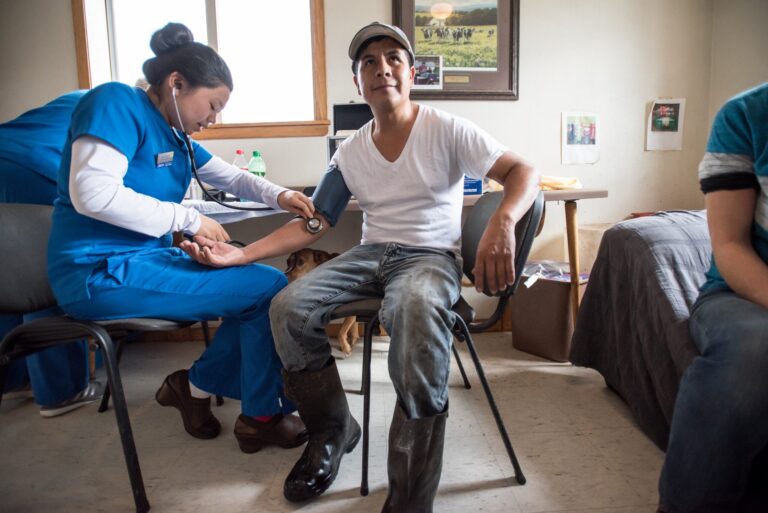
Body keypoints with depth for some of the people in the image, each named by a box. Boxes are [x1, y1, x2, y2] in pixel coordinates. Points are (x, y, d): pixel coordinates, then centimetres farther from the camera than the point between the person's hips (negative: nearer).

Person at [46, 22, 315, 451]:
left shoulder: (175, 134, 13)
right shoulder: (116, 102, -12)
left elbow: (230, 177, 23)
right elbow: (92, 192, -26)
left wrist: (279, 195, 3)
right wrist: (189, 220, -20)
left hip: (148, 258, 10)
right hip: (105, 272, -9)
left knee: (263, 288, 6)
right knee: (271, 288, -12)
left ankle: (197, 385, 11)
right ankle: (261, 417, 4)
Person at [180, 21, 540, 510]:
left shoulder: (446, 130, -4)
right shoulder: (350, 153, 9)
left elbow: (524, 171, -11)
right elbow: (312, 223, 9)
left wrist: (502, 222, -34)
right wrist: (240, 254, -3)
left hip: (431, 255, -4)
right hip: (371, 254, 5)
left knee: (418, 312, -40)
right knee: (289, 308, -20)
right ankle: (333, 430, 3)